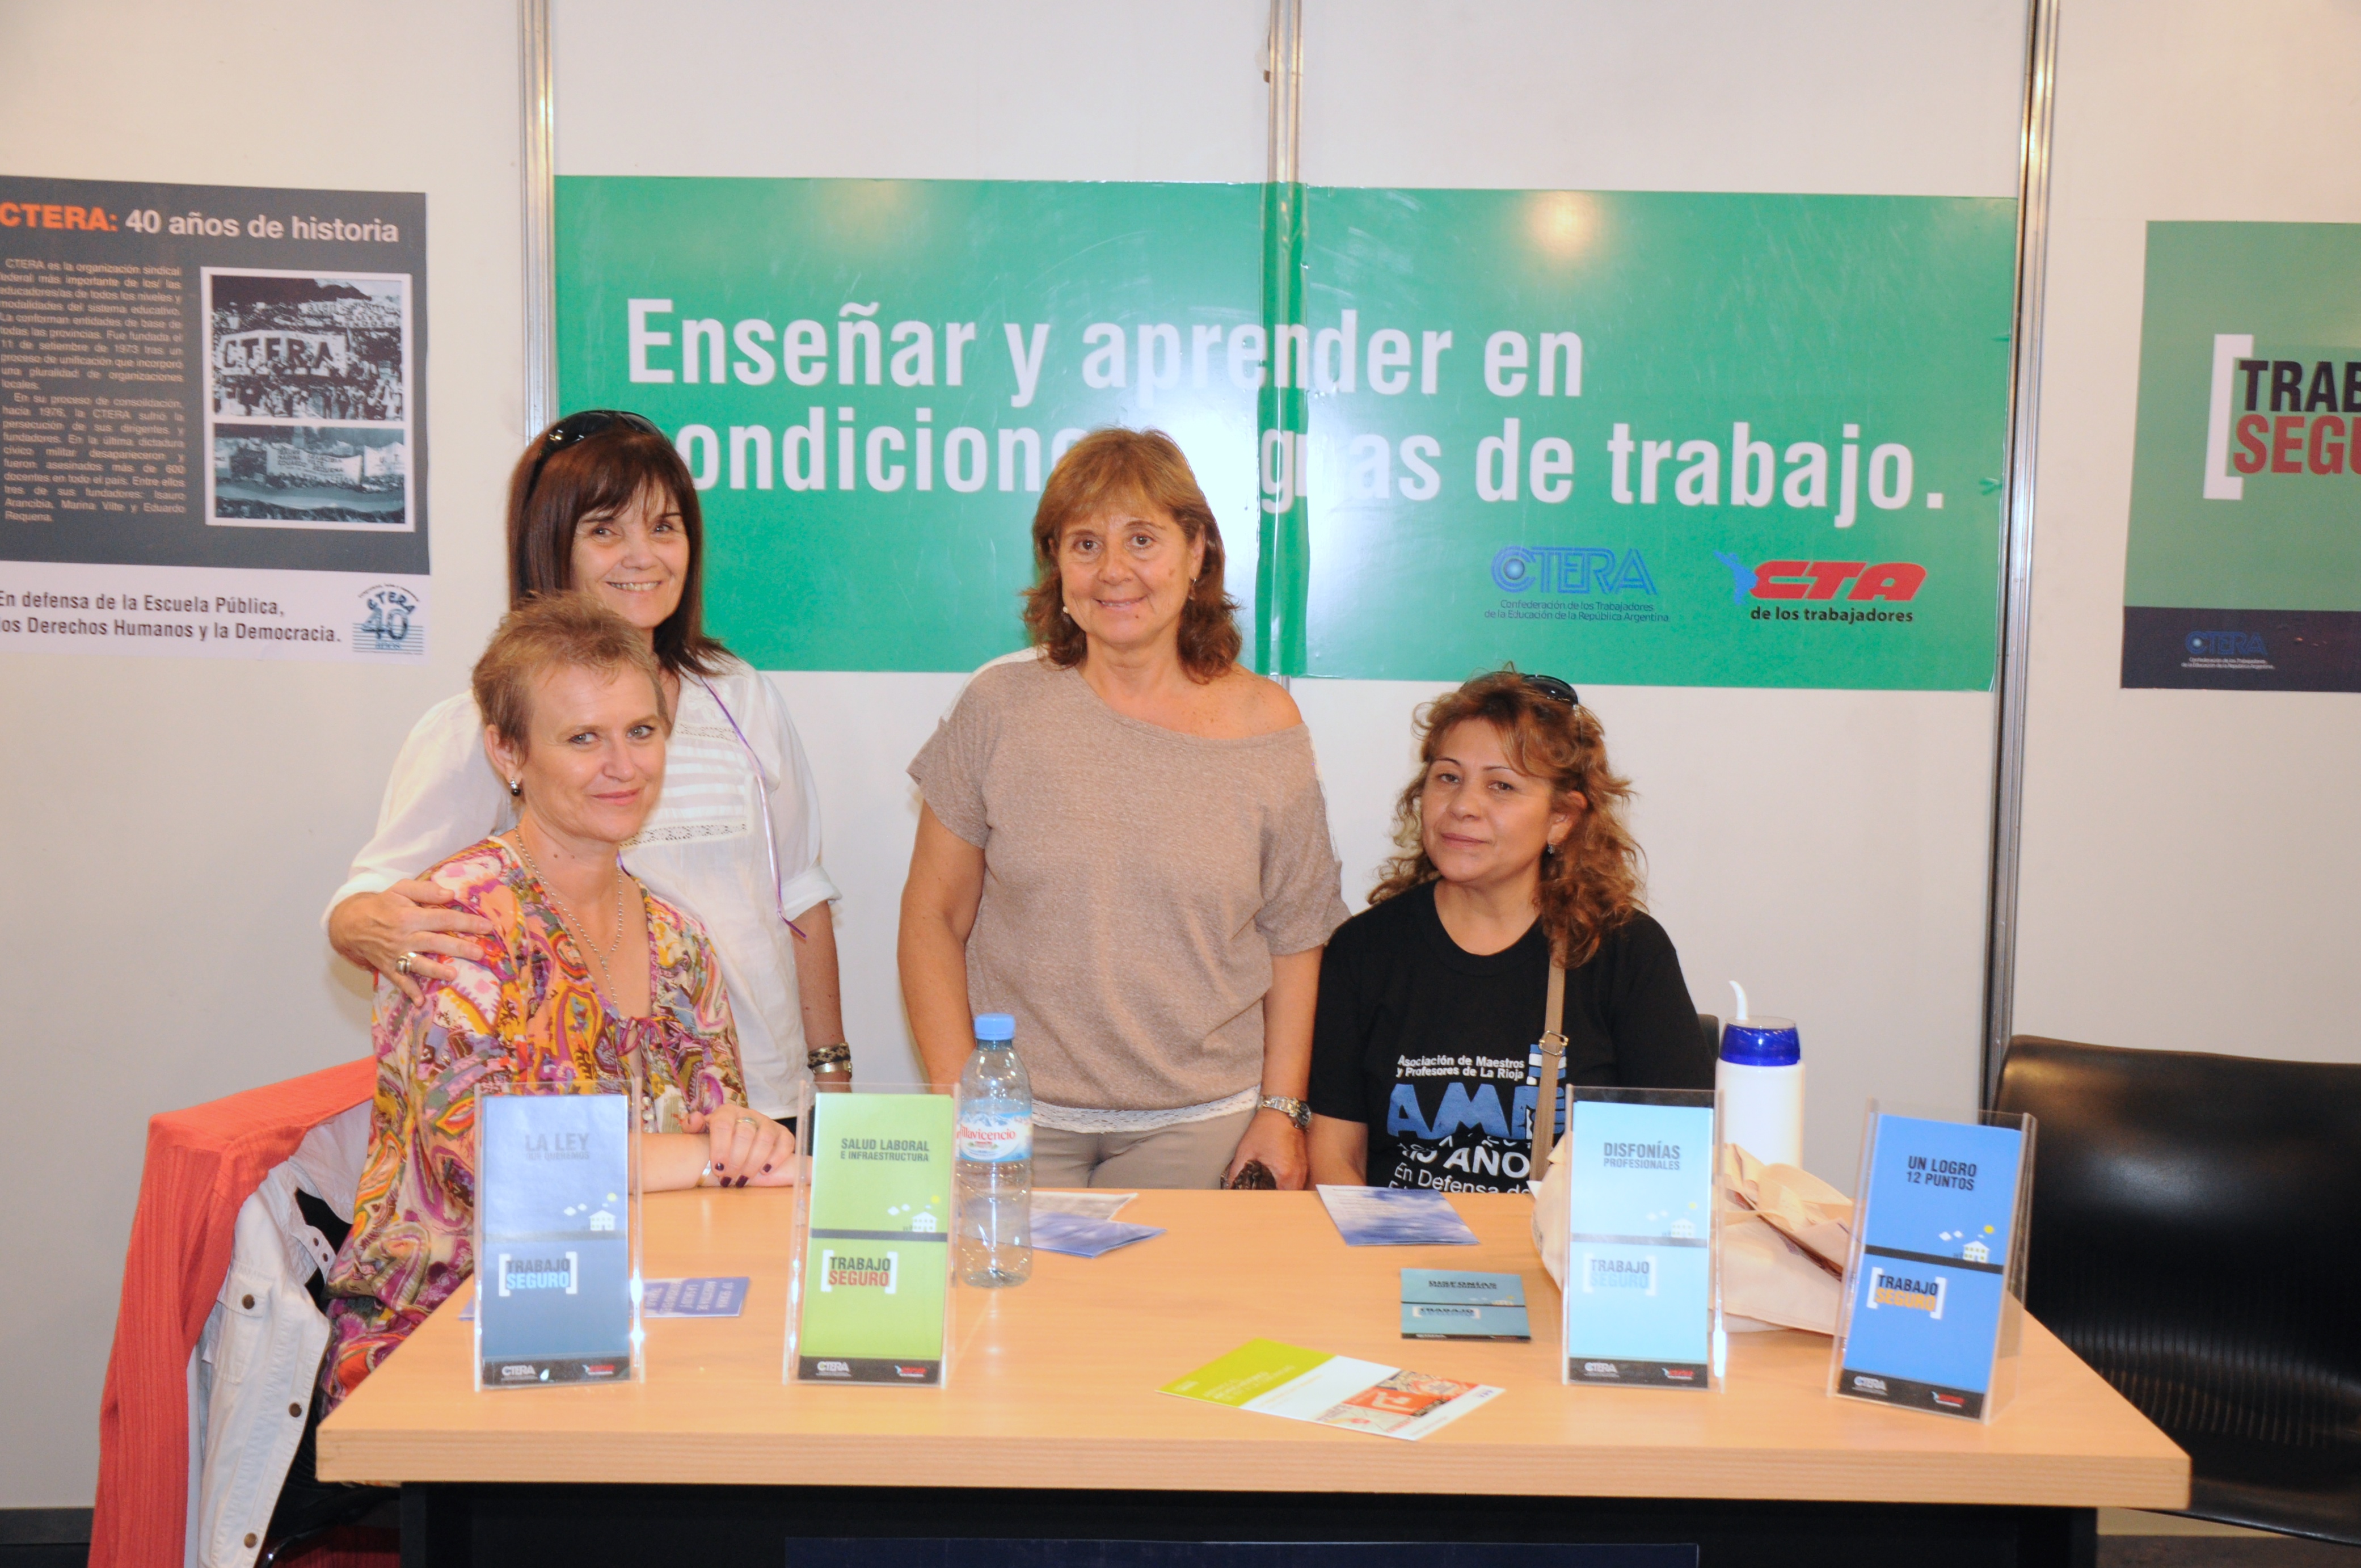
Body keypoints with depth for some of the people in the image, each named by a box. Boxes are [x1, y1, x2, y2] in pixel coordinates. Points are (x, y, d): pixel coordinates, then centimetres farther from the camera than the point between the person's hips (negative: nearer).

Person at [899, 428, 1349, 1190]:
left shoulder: (1266, 725, 0)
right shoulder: (1001, 706, -2)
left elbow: (1295, 938, 5)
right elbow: (933, 916, 1)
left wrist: (1281, 1110, -1)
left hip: (1200, 1124, 0)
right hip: (1021, 1118, 0)